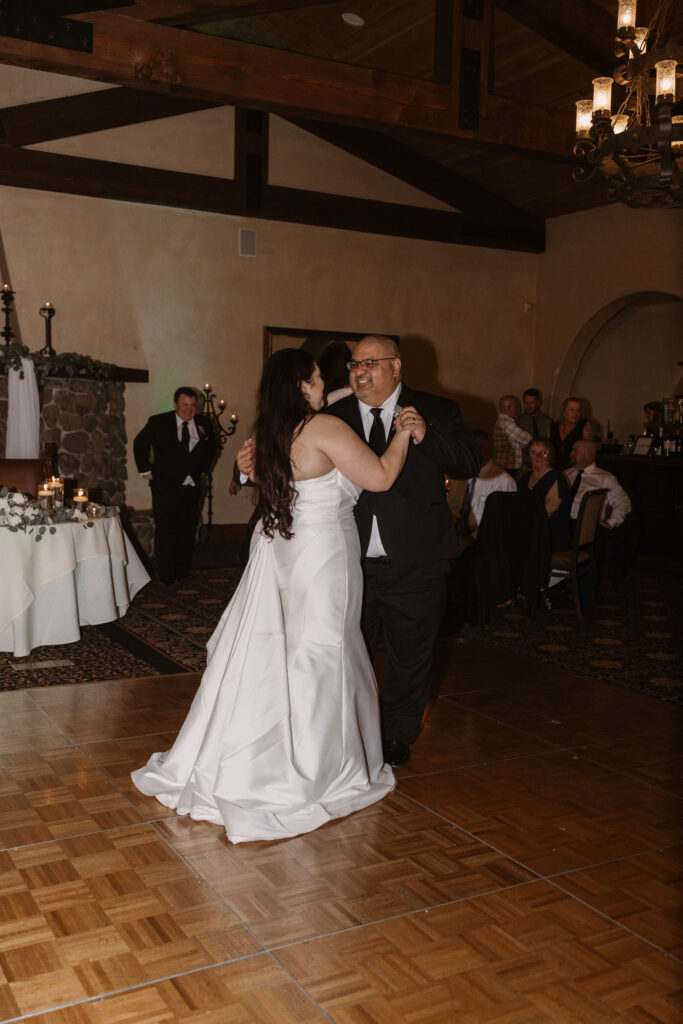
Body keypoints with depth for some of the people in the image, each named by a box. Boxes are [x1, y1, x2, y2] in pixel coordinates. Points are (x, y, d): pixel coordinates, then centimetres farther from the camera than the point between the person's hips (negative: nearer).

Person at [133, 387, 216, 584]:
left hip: (192, 485, 3)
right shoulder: (158, 423, -4)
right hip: (166, 485, -3)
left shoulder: (204, 424, 5)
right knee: (165, 530, -1)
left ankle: (183, 571, 19)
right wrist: (146, 470, 3)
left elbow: (211, 447, 23)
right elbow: (140, 444, 7)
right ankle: (166, 575, 7)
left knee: (187, 530, 7)